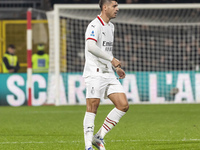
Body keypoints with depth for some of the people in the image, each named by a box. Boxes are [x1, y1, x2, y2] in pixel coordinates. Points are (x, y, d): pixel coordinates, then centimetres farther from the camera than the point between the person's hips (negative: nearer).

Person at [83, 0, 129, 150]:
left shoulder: (110, 26, 18)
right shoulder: (95, 25, -11)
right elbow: (91, 47, -26)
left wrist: (116, 68, 22)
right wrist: (111, 59, -25)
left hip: (108, 73, 9)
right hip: (95, 73, -9)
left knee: (123, 105, 0)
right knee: (92, 108, -7)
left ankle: (99, 137, 7)